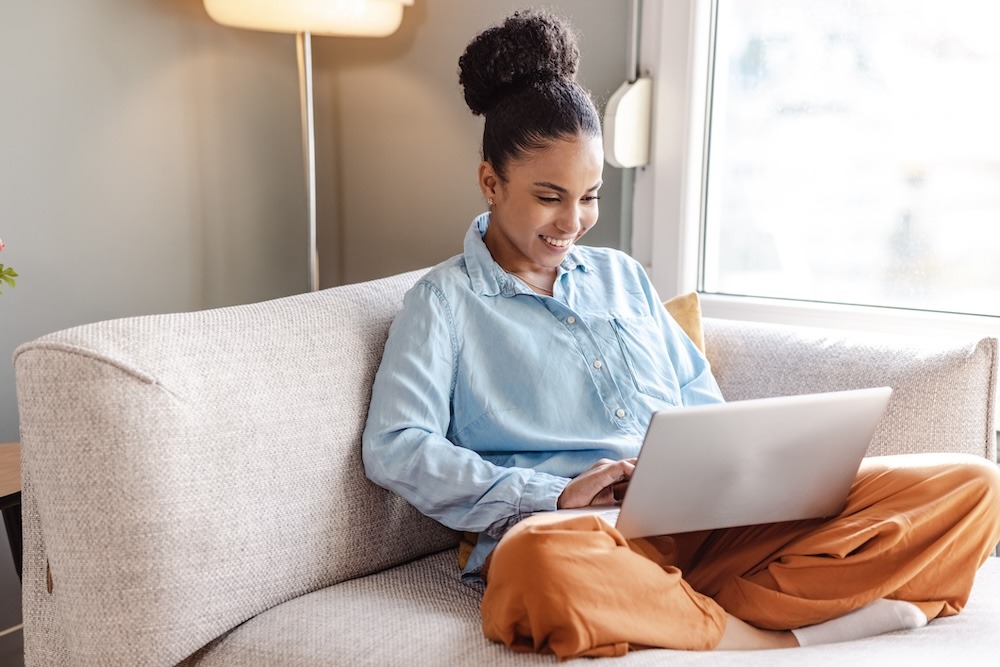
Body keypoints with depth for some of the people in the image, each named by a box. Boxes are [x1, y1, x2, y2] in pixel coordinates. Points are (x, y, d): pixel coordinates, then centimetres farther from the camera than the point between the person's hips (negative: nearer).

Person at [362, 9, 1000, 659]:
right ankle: (782, 637, -20)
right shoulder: (446, 300, 8)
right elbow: (394, 448, -5)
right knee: (538, 561, -43)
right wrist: (557, 493, -14)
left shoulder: (622, 275, 24)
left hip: (712, 519, 5)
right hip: (589, 533, -4)